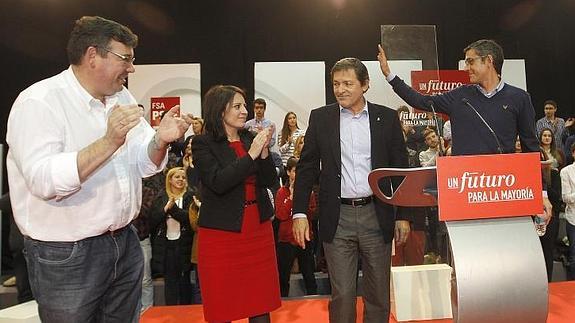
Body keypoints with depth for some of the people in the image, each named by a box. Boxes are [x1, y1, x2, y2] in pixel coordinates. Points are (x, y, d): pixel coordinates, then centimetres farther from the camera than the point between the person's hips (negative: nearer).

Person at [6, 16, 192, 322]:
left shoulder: (122, 97, 6)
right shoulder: (38, 102, -15)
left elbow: (144, 164, 5)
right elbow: (43, 180, -27)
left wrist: (160, 140, -16)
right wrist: (109, 141, -33)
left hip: (125, 241, 6)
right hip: (66, 254, -6)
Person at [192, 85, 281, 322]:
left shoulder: (251, 139, 8)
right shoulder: (203, 144, -5)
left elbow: (270, 181, 5)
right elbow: (218, 182, -18)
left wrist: (264, 151, -10)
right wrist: (251, 154, -19)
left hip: (259, 230, 4)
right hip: (222, 234, -4)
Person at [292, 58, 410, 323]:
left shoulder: (387, 117, 3)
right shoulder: (320, 118, 3)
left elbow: (400, 169, 6)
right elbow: (306, 167, 4)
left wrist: (403, 216, 3)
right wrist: (299, 213, -3)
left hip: (377, 216, 1)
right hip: (337, 218, -1)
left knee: (378, 293, 12)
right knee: (342, 294, 5)